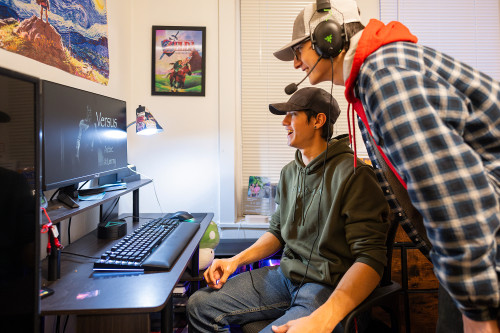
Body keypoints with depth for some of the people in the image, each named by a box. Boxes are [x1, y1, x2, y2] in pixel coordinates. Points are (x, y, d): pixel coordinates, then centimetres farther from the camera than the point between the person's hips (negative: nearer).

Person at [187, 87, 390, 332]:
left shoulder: (353, 175, -16)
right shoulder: (289, 173, 9)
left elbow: (371, 259, -20)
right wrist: (235, 260, 3)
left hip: (331, 287, -6)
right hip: (285, 275, 6)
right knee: (199, 305, -2)